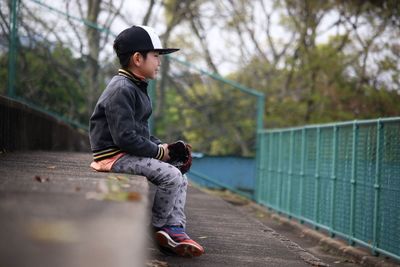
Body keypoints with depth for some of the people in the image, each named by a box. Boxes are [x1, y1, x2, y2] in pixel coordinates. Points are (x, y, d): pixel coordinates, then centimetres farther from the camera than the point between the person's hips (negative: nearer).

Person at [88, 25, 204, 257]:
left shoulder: (137, 88, 16)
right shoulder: (121, 90, -18)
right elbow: (125, 137, -25)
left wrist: (162, 146, 4)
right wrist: (158, 152, -17)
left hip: (130, 152, 11)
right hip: (115, 155, -11)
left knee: (181, 179, 6)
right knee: (171, 176, -21)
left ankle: (174, 228, -2)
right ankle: (158, 227, -7)